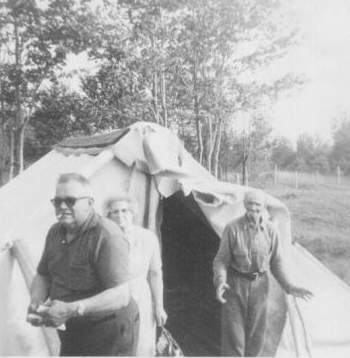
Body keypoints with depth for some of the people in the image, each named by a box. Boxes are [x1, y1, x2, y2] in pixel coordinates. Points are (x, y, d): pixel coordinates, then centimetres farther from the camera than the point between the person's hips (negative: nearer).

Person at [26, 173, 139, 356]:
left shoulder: (106, 236, -25)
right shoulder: (55, 232, 1)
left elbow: (120, 296, -28)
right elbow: (42, 276, 11)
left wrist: (72, 310, -34)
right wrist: (35, 304, -8)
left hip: (109, 334, -6)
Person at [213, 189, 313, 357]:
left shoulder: (270, 229, -7)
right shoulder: (232, 228, -16)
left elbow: (276, 262, 3)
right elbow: (221, 260, -10)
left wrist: (289, 286, -6)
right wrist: (220, 282, -27)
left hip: (259, 285, 3)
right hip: (234, 285, -2)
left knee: (255, 333, 12)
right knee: (233, 334, 1)